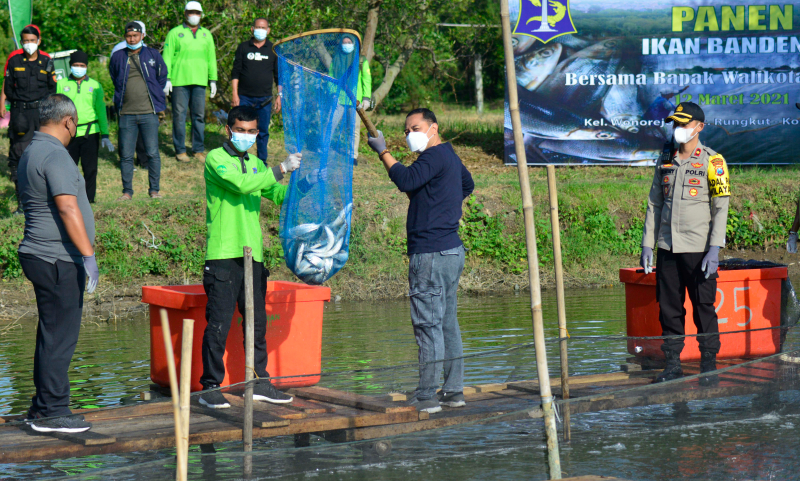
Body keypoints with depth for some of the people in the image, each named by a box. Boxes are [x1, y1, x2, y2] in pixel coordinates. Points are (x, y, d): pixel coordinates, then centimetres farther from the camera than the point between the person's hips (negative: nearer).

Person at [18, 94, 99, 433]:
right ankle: (51, 412, -3)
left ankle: (42, 406, 21)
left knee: (52, 333, 16)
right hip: (57, 260, -10)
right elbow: (68, 208, -24)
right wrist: (89, 255, -25)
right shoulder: (54, 155, -16)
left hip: (40, 255, 10)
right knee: (60, 336, -6)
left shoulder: (31, 152, 16)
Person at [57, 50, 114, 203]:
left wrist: (105, 135, 9)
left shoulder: (95, 86, 11)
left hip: (90, 133, 1)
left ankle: (89, 198, 9)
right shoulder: (61, 84, 8)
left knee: (90, 168, 0)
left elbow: (101, 110, 14)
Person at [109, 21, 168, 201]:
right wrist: (119, 100, 14)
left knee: (152, 153, 0)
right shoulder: (117, 57, 6)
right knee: (126, 155, 3)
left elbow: (162, 78, 15)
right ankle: (127, 191, 12)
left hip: (148, 112, -1)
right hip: (126, 113, 1)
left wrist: (155, 97, 10)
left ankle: (155, 190, 9)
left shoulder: (153, 55, 5)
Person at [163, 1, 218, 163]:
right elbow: (167, 57, 2)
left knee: (199, 116, 3)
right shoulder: (175, 33, 6)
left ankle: (198, 150, 10)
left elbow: (211, 58, 20)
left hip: (200, 82, 3)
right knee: (179, 116, -2)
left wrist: (213, 80, 14)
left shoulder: (206, 34, 17)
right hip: (179, 81, -3)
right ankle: (180, 151, 4)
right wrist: (166, 79, -7)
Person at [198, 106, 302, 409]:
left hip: (252, 253, 7)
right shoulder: (215, 159, -3)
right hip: (223, 254, -7)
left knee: (257, 322, 11)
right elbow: (241, 184, -19)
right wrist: (281, 169, -19)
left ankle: (259, 383, 19)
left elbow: (279, 194, 11)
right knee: (219, 323, -6)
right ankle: (210, 387, 0)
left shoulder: (255, 165, 19)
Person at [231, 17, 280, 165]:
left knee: (263, 132, 4)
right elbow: (235, 72, 6)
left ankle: (262, 162, 13)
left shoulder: (273, 49, 8)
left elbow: (279, 75, 11)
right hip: (244, 97, 0)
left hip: (264, 98, 1)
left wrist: (279, 96, 4)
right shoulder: (243, 47, 6)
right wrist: (234, 94, -3)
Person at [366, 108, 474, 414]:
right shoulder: (450, 157, 19)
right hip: (452, 250, 10)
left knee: (428, 323, -9)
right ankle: (454, 391, 16)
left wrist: (383, 152, -19)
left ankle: (427, 396, -9)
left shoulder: (435, 157, -12)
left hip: (431, 253, -10)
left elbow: (406, 181, -29)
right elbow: (467, 185, 40)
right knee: (447, 321, 13)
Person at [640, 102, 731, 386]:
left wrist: (715, 249, -13)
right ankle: (672, 365, 13)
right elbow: (654, 203, 16)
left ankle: (709, 367, 6)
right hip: (667, 248, 5)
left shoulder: (712, 162, -3)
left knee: (703, 308, -2)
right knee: (669, 308, 5)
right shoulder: (665, 160, 12)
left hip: (698, 248, -5)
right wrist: (647, 243, 10)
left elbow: (721, 208, -5)